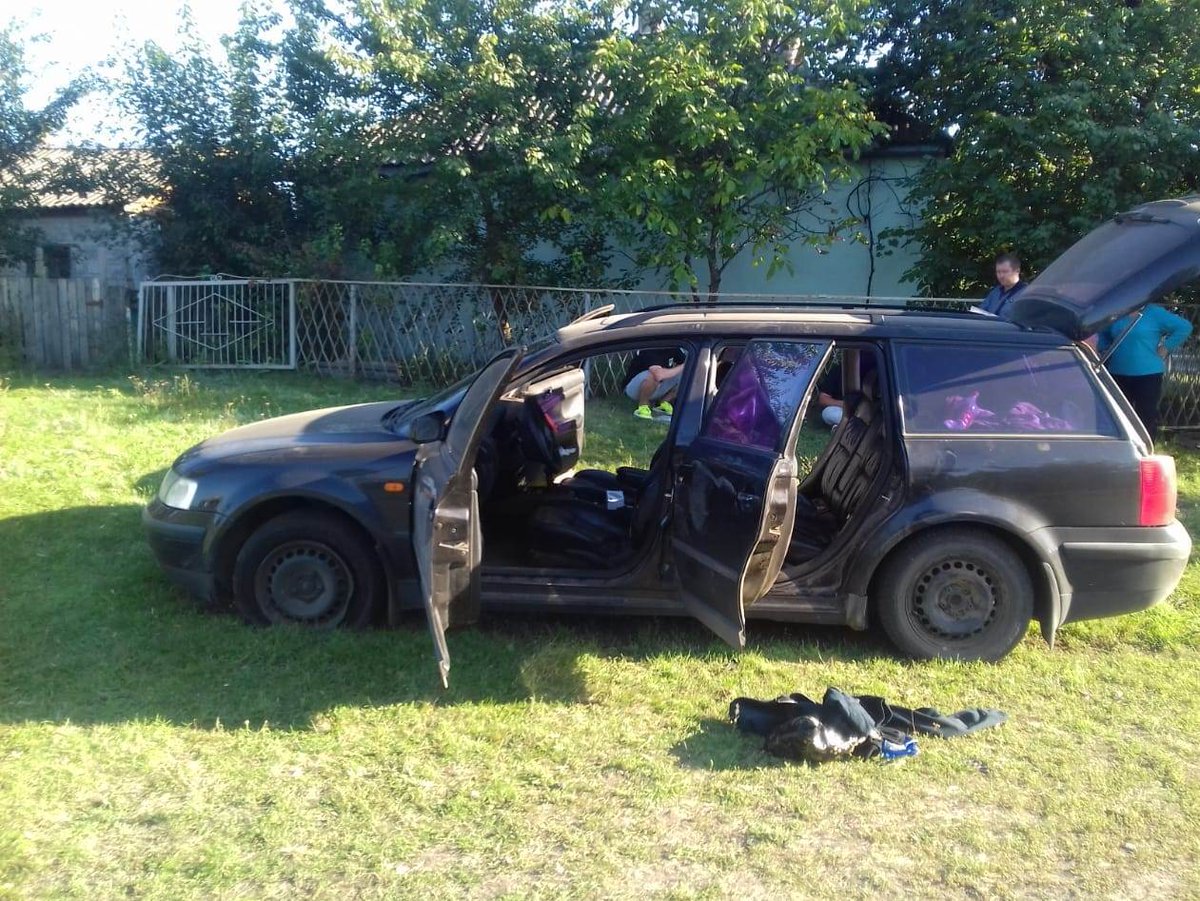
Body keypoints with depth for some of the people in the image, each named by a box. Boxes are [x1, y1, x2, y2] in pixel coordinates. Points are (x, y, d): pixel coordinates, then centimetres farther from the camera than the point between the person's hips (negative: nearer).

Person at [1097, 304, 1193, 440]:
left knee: (1147, 416, -1)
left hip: (1148, 374, -4)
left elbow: (1184, 327, -7)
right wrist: (1106, 348, 11)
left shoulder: (1154, 313, -4)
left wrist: (1166, 347, -9)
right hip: (1118, 374, 4)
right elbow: (1103, 333, 28)